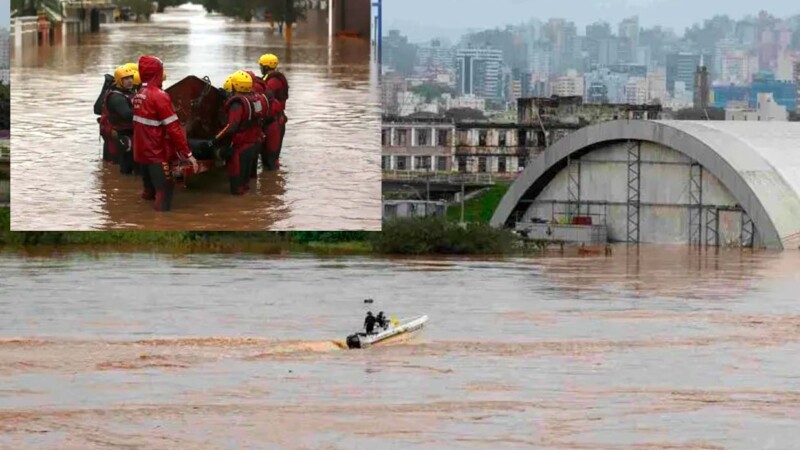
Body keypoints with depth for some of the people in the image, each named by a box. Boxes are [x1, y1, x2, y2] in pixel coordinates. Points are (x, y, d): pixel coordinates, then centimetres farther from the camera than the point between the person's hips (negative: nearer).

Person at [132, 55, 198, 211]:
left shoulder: (139, 95, 7)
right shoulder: (159, 96, -18)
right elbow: (173, 128, -20)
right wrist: (187, 154, -17)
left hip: (142, 152, 8)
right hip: (158, 153, -8)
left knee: (150, 191, 18)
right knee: (164, 191, -7)